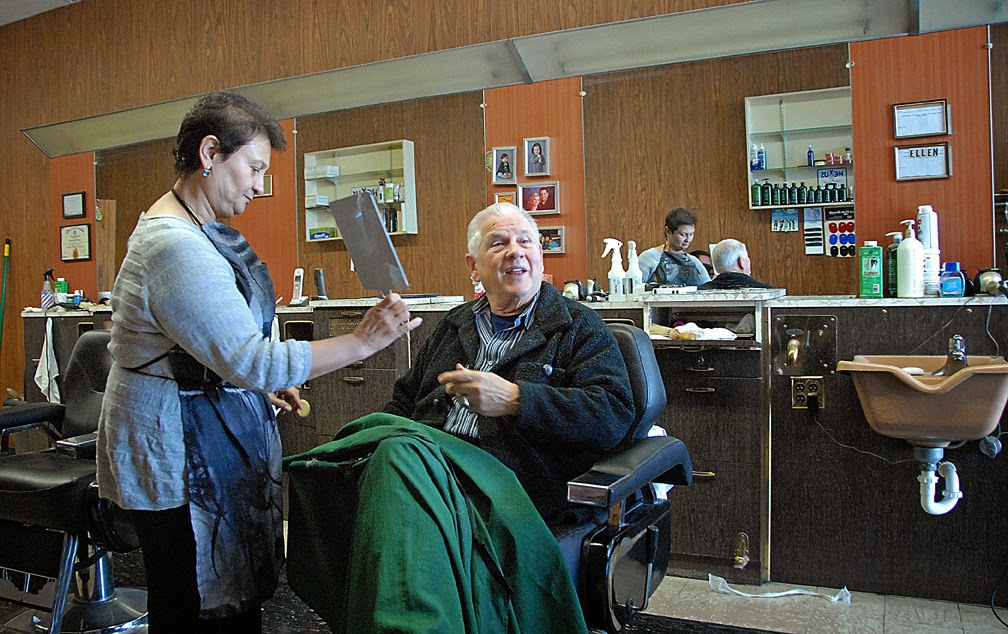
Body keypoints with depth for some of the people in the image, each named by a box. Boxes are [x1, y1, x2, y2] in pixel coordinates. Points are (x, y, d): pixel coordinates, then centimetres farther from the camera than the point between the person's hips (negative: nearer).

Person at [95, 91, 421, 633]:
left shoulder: (187, 229, 11)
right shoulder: (175, 247, -24)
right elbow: (249, 360, -27)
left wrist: (260, 385, 15)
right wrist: (362, 341, -25)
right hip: (181, 451, -10)